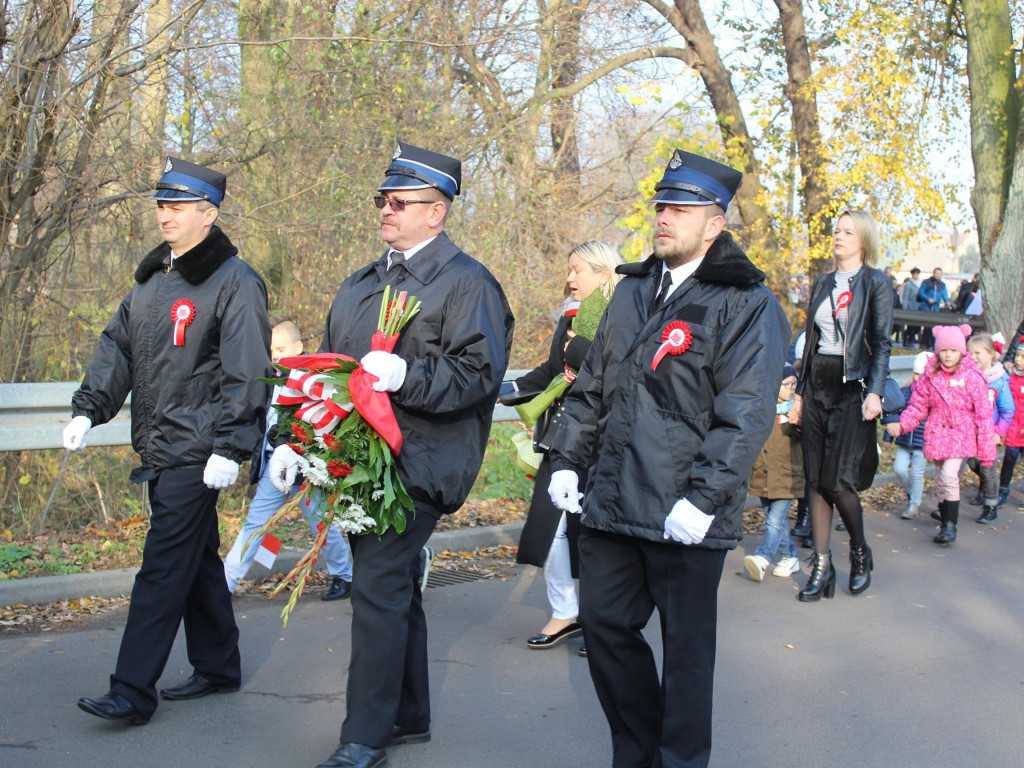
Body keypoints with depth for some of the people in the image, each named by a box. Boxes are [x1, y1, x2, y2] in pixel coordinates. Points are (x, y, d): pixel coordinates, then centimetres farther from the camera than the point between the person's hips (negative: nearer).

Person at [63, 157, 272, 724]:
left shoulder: (234, 282, -10)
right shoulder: (152, 277, 14)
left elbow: (245, 373, -14)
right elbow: (117, 346, 17)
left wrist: (230, 448, -18)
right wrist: (88, 409, 5)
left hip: (197, 453, -8)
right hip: (159, 448, 8)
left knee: (163, 569, -8)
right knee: (196, 558, 16)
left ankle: (133, 693, -5)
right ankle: (217, 667, 27)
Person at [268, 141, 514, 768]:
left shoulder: (466, 283, -5)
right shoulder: (360, 285, 19)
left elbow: (479, 374, -15)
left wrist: (406, 376, -28)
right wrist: (297, 442, 15)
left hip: (416, 464, -8)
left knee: (380, 588, -11)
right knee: (395, 588, 16)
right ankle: (409, 716, 29)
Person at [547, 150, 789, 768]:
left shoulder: (746, 304, -7)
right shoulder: (633, 291, 15)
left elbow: (746, 415, -14)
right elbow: (593, 387, 20)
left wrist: (705, 497, -21)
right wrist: (568, 461, 12)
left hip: (686, 515, -6)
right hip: (613, 502, 7)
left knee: (687, 646, 6)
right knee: (604, 623, 12)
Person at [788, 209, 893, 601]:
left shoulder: (876, 284, -1)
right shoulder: (823, 284, 15)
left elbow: (881, 344, -6)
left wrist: (875, 393, -17)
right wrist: (799, 392, 14)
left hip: (852, 388, -6)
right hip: (817, 388, 6)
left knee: (840, 481, -10)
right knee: (816, 480, 3)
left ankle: (860, 553, 15)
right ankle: (821, 566, 9)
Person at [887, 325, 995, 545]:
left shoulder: (973, 378, -6)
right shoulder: (930, 377, 3)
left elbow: (983, 415, -3)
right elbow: (918, 407, 8)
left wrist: (986, 449, -4)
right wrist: (900, 424, -11)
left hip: (961, 435, -4)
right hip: (937, 434, 4)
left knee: (949, 475, -21)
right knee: (941, 482, 11)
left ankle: (951, 525, -13)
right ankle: (946, 523, 27)